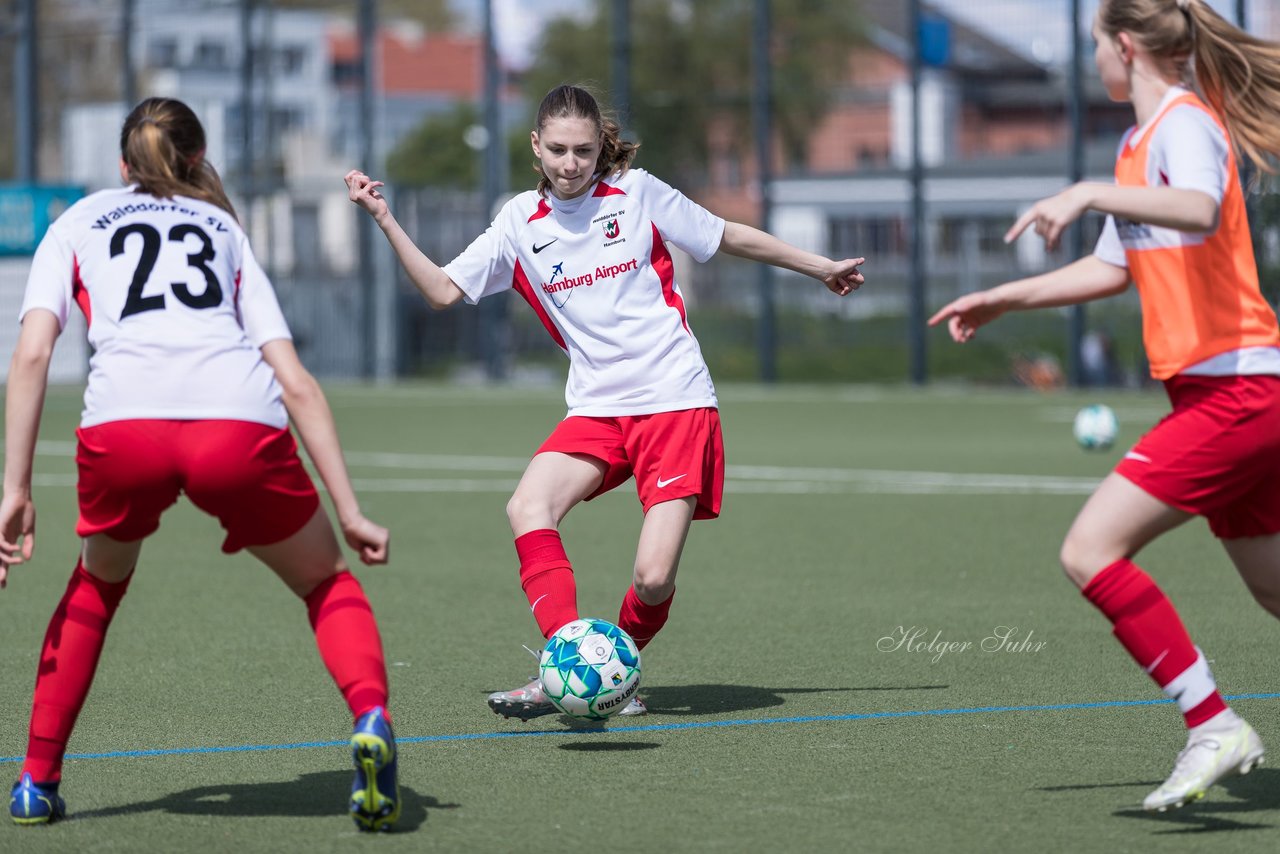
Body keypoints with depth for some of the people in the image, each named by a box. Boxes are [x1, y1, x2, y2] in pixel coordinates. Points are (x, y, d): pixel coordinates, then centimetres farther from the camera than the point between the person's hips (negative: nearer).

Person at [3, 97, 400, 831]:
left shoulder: (77, 224, 29)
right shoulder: (225, 229, 32)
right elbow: (296, 382, 21)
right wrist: (350, 511, 19)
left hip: (124, 429, 0)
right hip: (240, 424, 0)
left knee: (98, 584, 31)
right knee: (329, 584, 22)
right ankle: (371, 715, -8)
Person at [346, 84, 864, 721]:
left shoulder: (636, 192, 0)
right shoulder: (521, 222, 7)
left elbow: (729, 237, 11)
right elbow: (443, 290, 5)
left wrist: (819, 268, 20)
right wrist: (384, 219, -5)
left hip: (676, 403, -3)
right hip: (596, 407, 3)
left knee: (652, 579, -15)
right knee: (527, 509, -27)